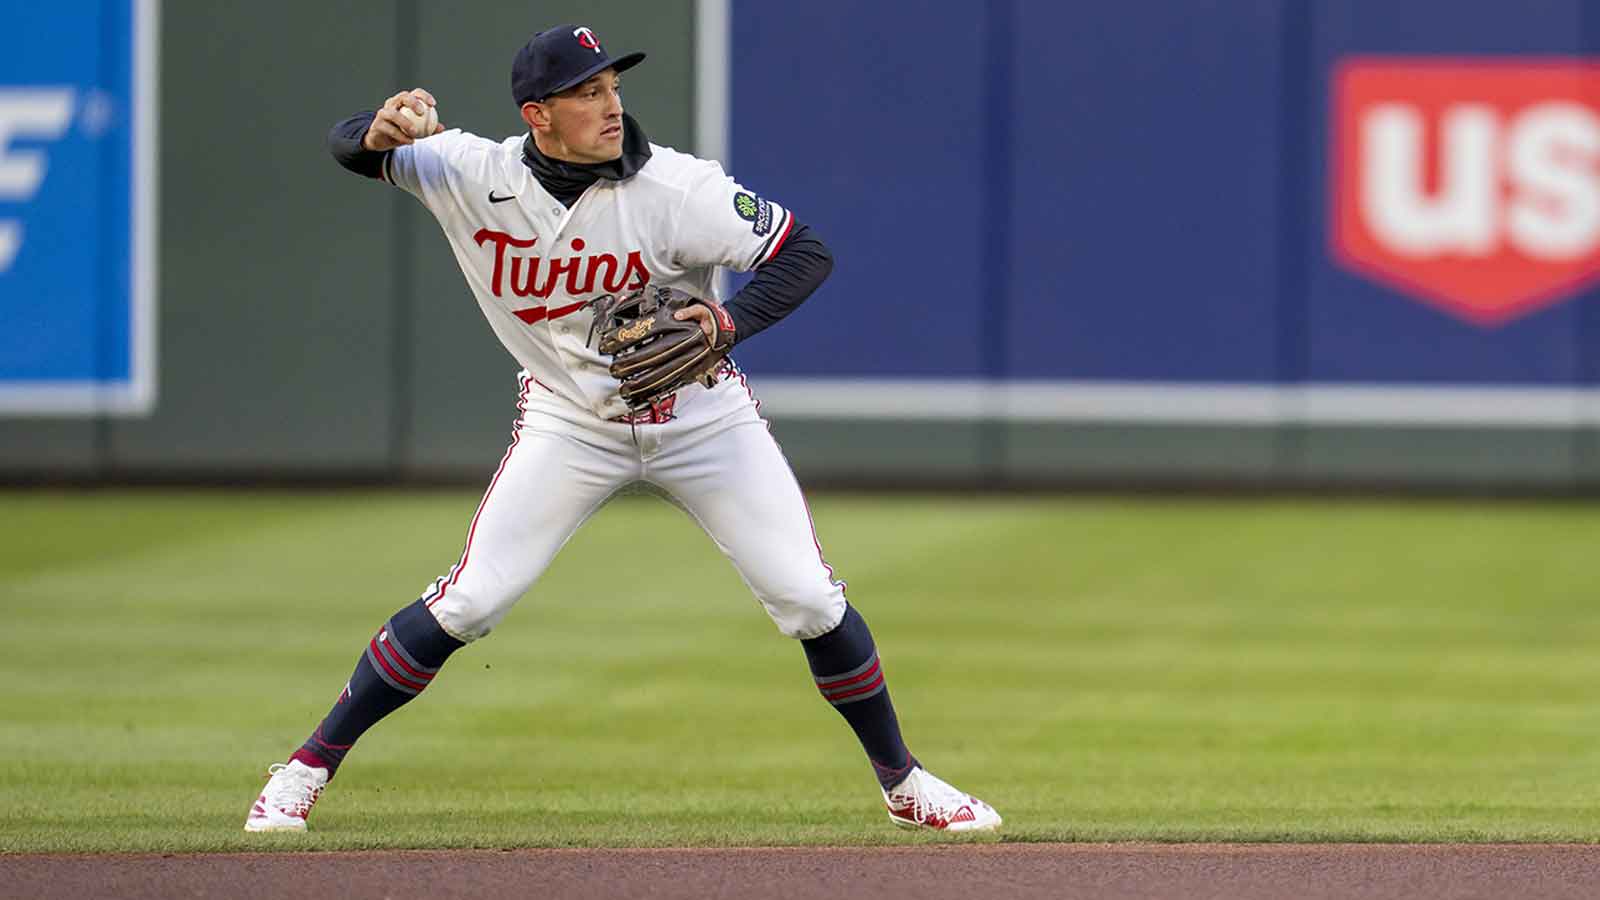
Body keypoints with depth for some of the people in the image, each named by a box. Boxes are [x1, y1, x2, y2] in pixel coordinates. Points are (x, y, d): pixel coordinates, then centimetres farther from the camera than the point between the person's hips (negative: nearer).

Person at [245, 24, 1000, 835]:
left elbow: (806, 255, -18)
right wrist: (380, 133, -34)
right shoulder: (476, 175, -15)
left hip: (700, 415, 0)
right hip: (569, 423, 0)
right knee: (467, 604, -11)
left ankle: (901, 781, 16)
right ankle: (308, 768, 1)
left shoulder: (676, 189, -22)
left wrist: (728, 322, -36)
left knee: (811, 601, -4)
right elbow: (348, 147, -9)